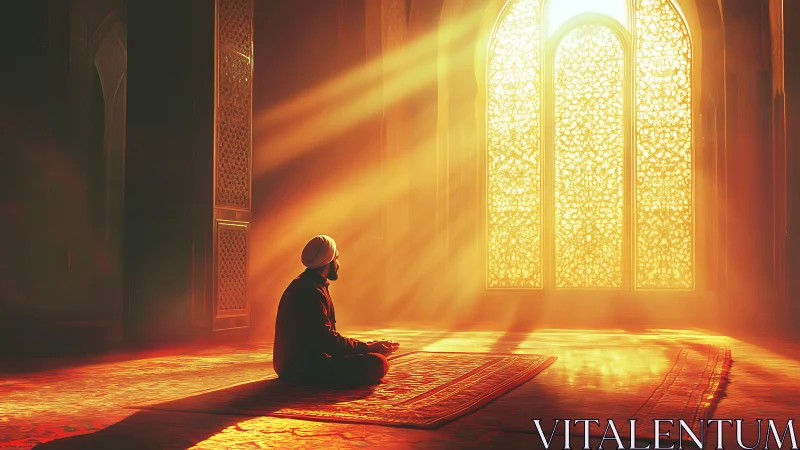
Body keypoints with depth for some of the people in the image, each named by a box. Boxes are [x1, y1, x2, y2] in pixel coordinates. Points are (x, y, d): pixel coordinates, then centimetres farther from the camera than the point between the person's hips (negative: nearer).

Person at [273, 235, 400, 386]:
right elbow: (328, 341, -22)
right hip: (302, 368, -11)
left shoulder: (305, 284, 14)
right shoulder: (311, 291, -19)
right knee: (377, 364, -22)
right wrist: (369, 348, -13)